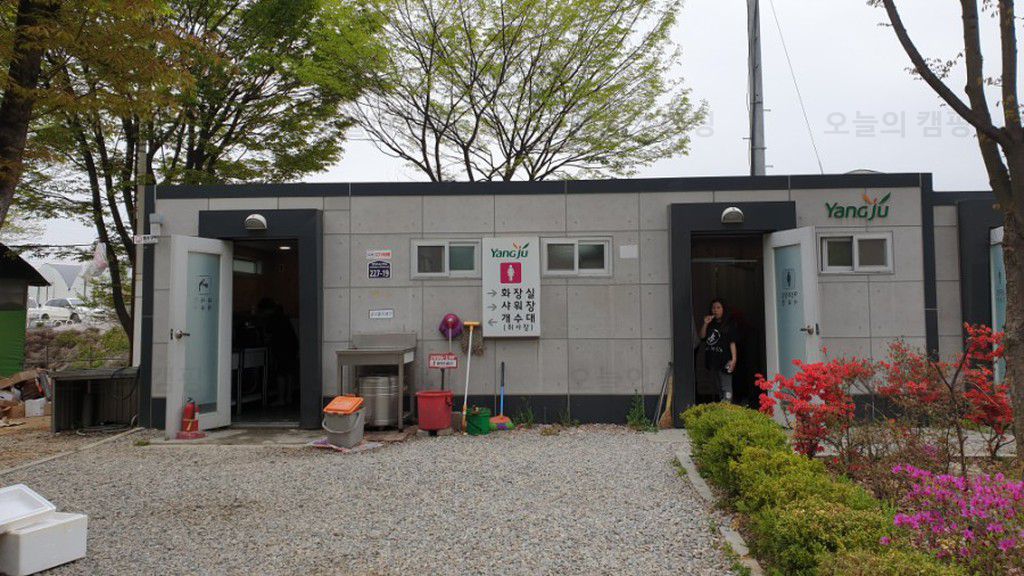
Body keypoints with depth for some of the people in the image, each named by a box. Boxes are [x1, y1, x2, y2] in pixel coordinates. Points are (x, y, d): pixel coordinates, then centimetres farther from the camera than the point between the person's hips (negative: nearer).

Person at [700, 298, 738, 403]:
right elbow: (702, 337, 9)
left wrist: (734, 359, -17)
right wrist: (705, 324, -3)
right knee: (719, 387, 16)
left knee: (726, 388, -10)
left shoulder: (729, 326, -2)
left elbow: (732, 343, -8)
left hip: (724, 361, -6)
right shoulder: (711, 325, 14)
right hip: (713, 360, 6)